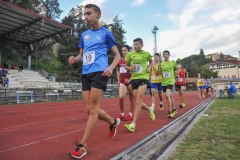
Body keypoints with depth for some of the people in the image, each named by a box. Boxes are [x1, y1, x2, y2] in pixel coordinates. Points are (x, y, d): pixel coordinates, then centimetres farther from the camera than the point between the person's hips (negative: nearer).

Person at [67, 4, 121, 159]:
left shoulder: (106, 33, 4)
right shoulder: (84, 35, 19)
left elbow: (117, 55, 3)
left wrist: (111, 68, -16)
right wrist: (74, 59, -1)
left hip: (100, 72, -6)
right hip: (86, 74, 7)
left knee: (92, 108, -8)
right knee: (90, 109, 5)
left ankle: (82, 146, 1)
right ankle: (113, 122, 30)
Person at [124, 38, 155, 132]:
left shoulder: (146, 54, 4)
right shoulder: (130, 54, 4)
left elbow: (151, 61, 23)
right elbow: (126, 66, 13)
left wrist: (149, 67, 3)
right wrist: (130, 68, -9)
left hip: (143, 78, -3)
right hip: (134, 78, 3)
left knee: (138, 101, -14)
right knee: (136, 101, 8)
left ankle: (133, 124, -14)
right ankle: (150, 109, 38)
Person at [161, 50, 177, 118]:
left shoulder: (172, 63, -2)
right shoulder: (161, 64, 4)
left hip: (170, 81, -4)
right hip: (164, 82, 4)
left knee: (167, 95, -22)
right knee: (170, 96, 17)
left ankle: (170, 112, -13)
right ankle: (174, 109, 35)